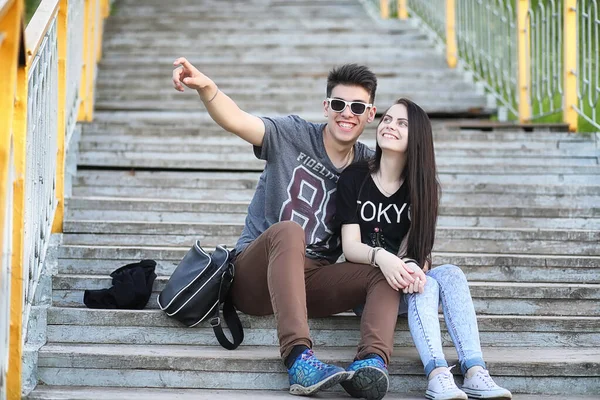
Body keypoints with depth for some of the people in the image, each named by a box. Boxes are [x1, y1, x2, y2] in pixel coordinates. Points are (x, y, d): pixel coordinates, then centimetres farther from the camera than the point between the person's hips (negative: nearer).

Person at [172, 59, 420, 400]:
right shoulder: (293, 135, -3)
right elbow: (235, 120, -20)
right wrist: (206, 86, -40)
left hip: (312, 281, 4)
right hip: (256, 278, -4)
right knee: (288, 230, -35)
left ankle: (372, 361, -44)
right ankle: (299, 359, -48)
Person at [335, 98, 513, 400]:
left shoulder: (420, 186, 4)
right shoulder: (354, 178, -3)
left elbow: (417, 248, -6)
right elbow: (350, 246, -12)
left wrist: (410, 267, -31)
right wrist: (380, 257, -34)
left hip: (402, 281, 3)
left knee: (451, 274, -27)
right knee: (425, 285, -31)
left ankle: (475, 374, -42)